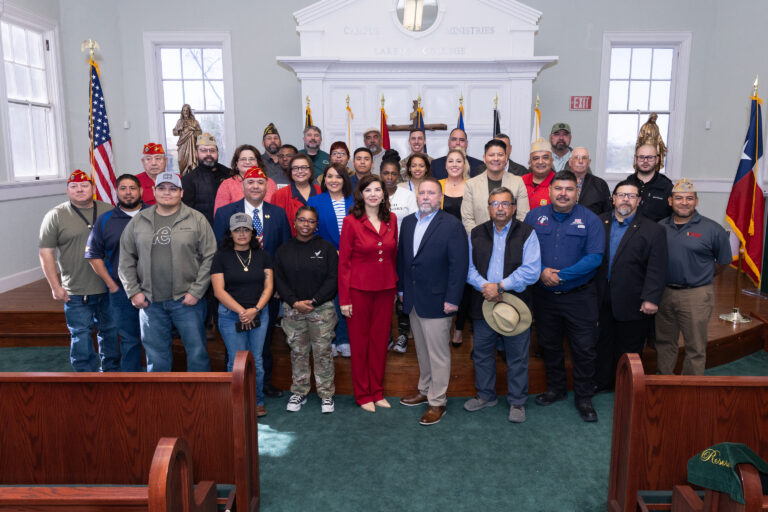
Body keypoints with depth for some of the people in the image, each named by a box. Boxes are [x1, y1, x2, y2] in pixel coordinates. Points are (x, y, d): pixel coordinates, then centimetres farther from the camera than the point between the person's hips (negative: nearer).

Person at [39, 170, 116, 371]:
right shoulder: (55, 216, -2)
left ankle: (111, 368, 32)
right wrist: (55, 286, -8)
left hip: (109, 287, 3)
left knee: (111, 332, 15)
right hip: (76, 292, -3)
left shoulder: (109, 211, 6)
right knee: (81, 336, 3)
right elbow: (46, 253, -2)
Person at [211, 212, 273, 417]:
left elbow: (268, 286, 4)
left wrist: (255, 310, -10)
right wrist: (241, 311, -13)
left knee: (256, 360, 4)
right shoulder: (221, 257, 1)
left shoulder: (262, 255, 8)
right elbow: (219, 291, -5)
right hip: (230, 315, -2)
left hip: (259, 314, 2)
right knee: (236, 361, -1)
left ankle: (258, 402, 19)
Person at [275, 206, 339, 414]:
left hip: (322, 309, -2)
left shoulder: (326, 248, 0)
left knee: (323, 352, 3)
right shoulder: (284, 250, 7)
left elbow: (333, 279, -5)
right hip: (292, 309, 2)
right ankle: (299, 393, 24)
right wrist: (295, 302, -10)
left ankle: (326, 394, 16)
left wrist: (314, 301, -13)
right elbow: (280, 280, 4)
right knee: (298, 352, 11)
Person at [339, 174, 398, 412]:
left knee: (380, 339, 12)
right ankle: (362, 394, 22)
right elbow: (343, 262, -7)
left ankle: (377, 391, 26)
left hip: (385, 288, 4)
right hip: (359, 288, -4)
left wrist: (395, 285, 7)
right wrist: (344, 298, -9)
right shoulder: (351, 221, -7)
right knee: (359, 341, 8)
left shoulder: (391, 219, 5)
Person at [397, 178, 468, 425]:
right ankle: (425, 390, 34)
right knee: (422, 350, 19)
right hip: (413, 300, 6)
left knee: (438, 353, 3)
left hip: (436, 300, -6)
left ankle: (437, 401, 15)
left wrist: (452, 299, -16)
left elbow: (459, 264, -13)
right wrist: (401, 288, 12)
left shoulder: (452, 225, -10)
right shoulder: (408, 222, 9)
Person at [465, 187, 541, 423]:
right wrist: (484, 286, -15)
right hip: (482, 305, 3)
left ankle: (517, 402, 25)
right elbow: (468, 266, 3)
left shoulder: (527, 233, -4)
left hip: (515, 305, -3)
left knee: (517, 357, 7)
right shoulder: (476, 234, 7)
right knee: (481, 353, 15)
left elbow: (531, 270, -12)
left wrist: (500, 286, -17)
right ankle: (485, 395, 35)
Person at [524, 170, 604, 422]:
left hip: (579, 296, -2)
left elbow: (594, 257, -13)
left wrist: (561, 275, -20)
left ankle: (584, 397, 22)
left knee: (584, 348, 4)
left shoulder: (589, 219, -4)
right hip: (544, 295, 3)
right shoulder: (535, 216, 2)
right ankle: (555, 388, 36)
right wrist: (541, 271, -18)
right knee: (549, 345, 16)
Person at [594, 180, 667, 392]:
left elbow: (656, 269, -8)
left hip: (631, 303, -3)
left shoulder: (653, 231, -3)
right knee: (603, 343, 15)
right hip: (601, 301, 3)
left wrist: (651, 299, -15)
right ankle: (600, 382, 31)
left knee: (628, 348, 9)